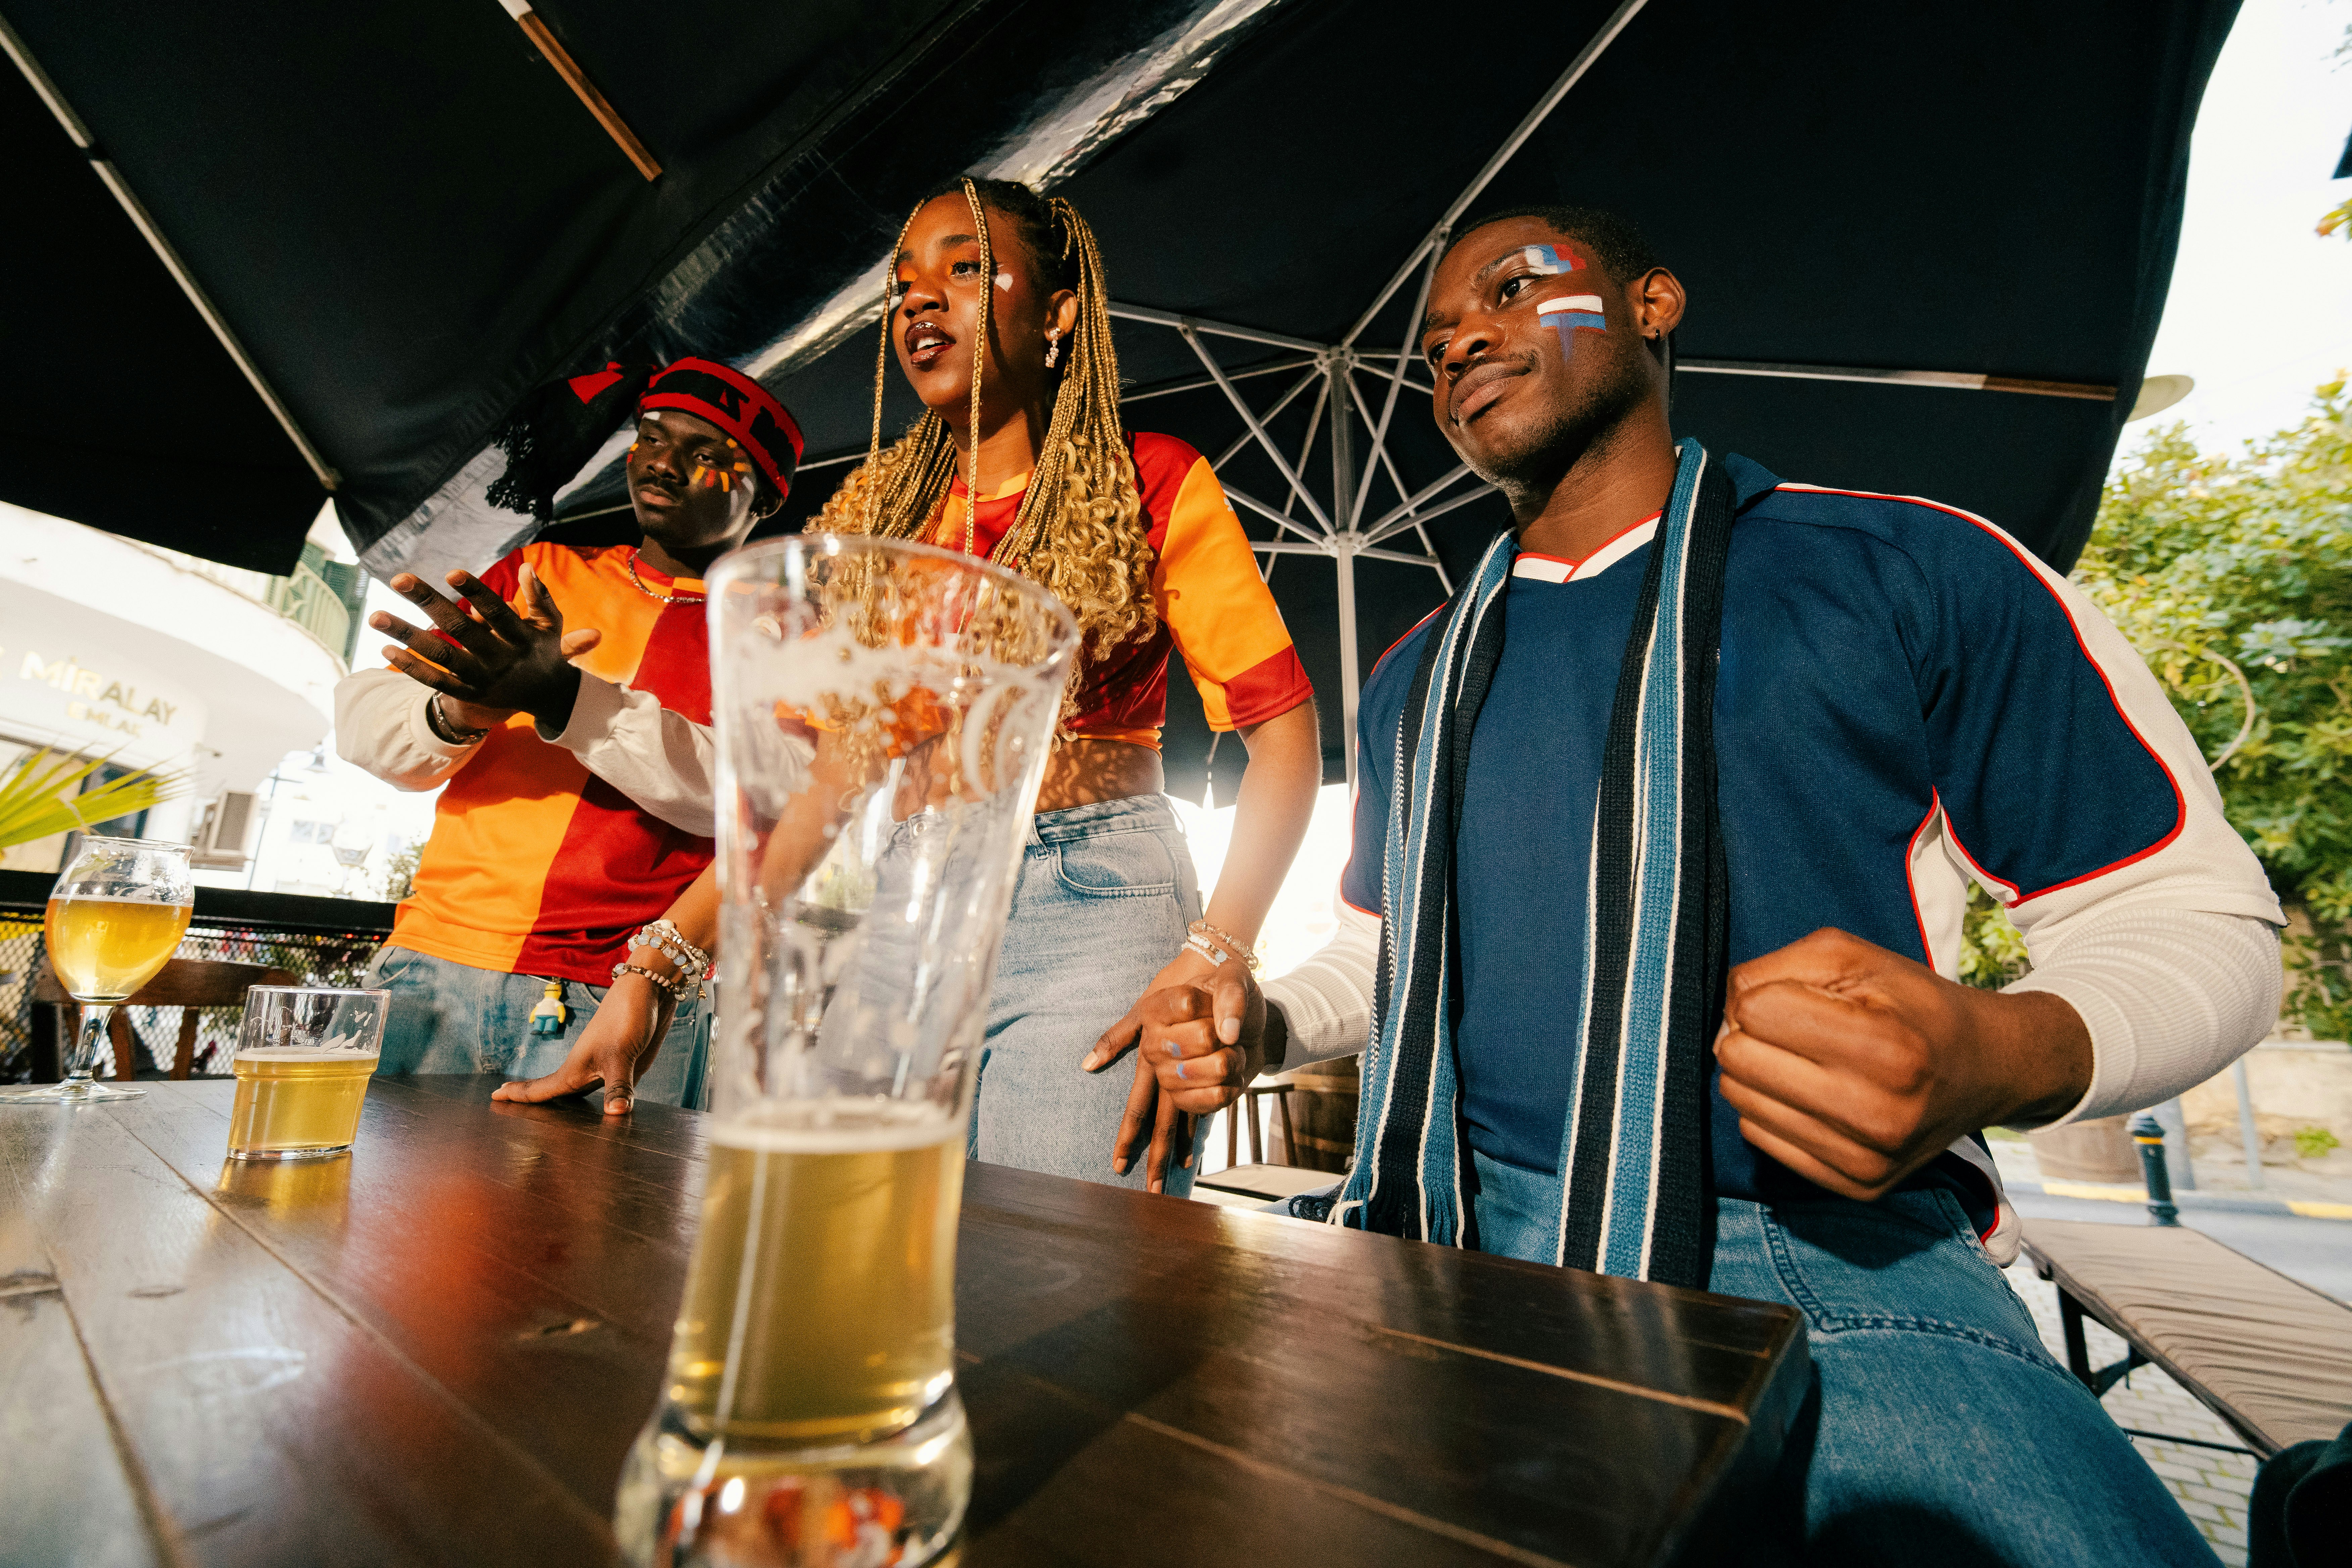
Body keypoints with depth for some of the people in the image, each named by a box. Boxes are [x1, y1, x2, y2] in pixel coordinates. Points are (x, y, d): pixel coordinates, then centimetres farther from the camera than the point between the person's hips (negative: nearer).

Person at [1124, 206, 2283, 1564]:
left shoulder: (1911, 567, 1)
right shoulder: (1418, 674, 14)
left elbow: (2195, 911, 3)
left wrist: (2007, 1058, -19)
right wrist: (1264, 1025, 1)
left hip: (1832, 1267, -2)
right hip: (1445, 1244, 4)